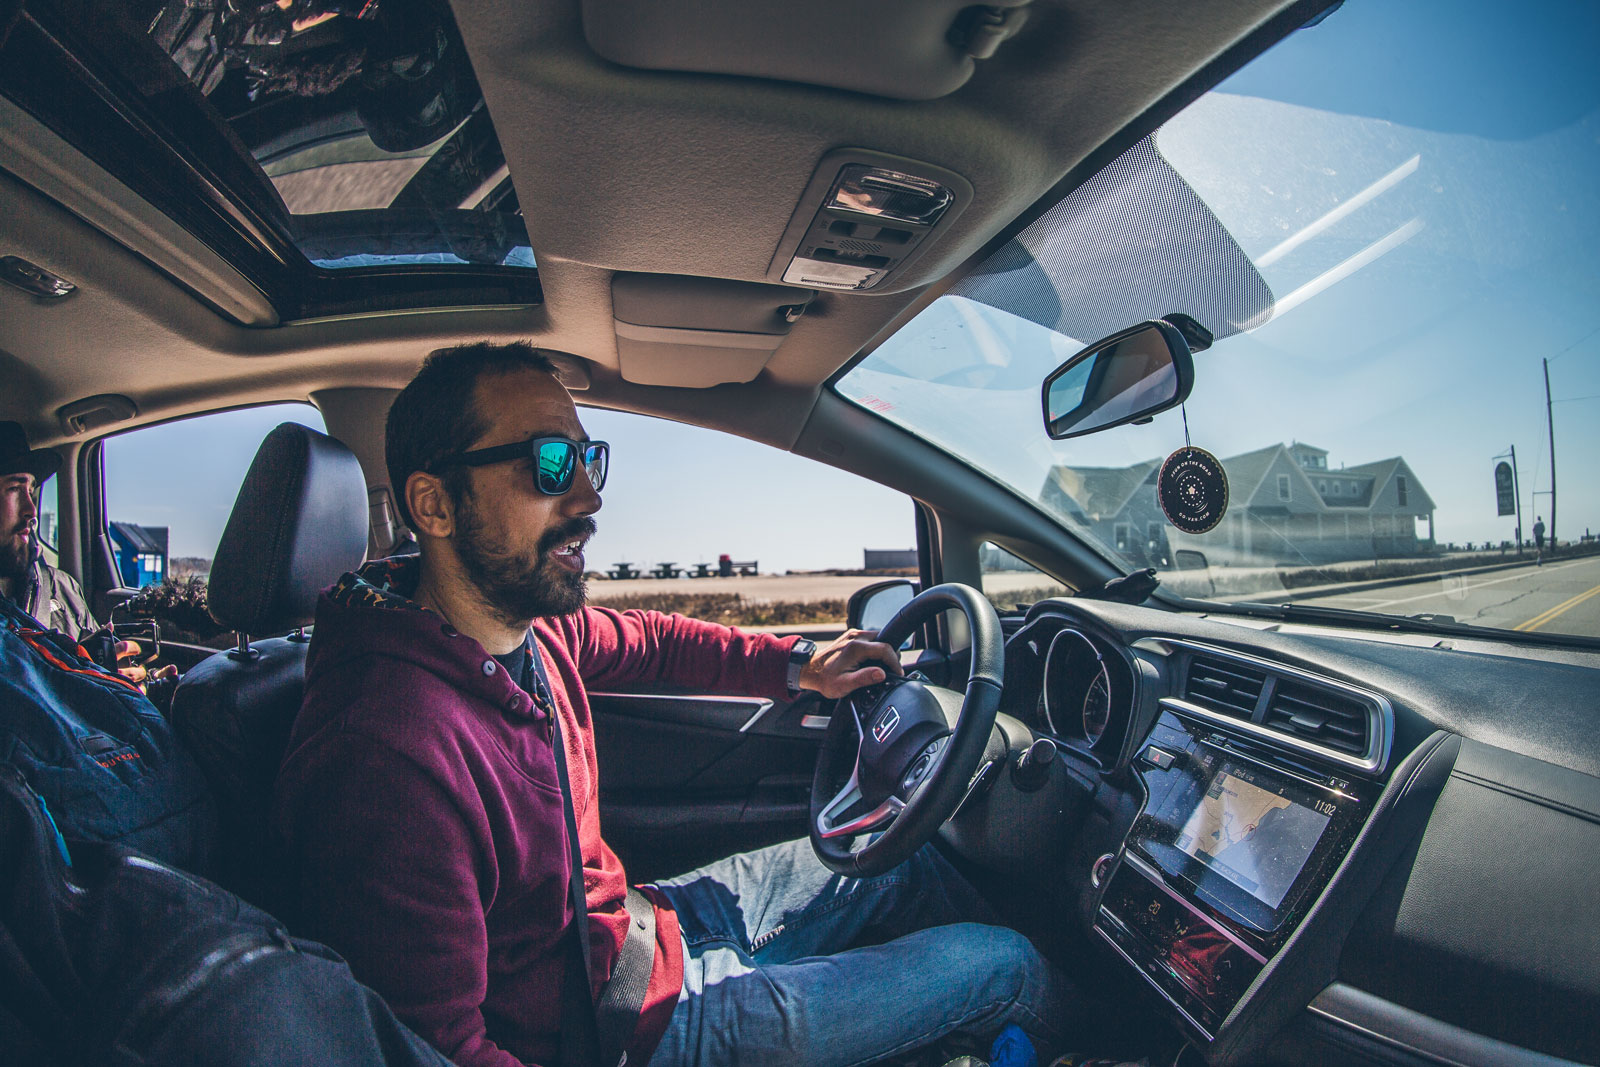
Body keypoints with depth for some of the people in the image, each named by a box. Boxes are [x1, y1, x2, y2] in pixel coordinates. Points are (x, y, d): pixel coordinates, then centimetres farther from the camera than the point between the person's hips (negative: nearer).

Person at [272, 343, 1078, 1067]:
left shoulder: (531, 624, -9)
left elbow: (651, 641, 11)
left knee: (909, 860, 17)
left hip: (637, 920, 8)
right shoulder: (388, 748, -36)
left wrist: (797, 667, 5)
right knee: (1004, 963, 2)